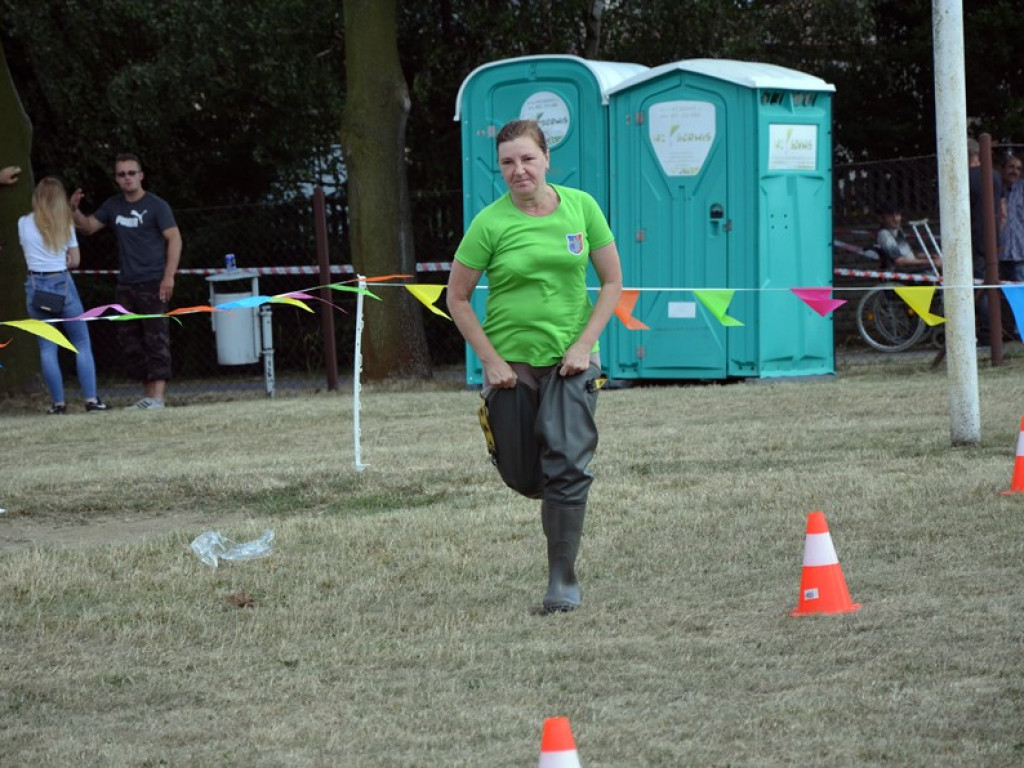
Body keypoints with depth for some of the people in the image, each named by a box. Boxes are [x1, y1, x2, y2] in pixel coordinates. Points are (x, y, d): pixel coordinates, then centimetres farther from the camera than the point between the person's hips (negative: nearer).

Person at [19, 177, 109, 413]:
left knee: (47, 348, 3)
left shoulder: (24, 224, 1)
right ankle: (91, 399, 0)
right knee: (82, 344, 7)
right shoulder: (65, 225, 2)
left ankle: (58, 403, 1)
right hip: (63, 284, 0)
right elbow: (75, 261, 5)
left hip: (36, 285, 0)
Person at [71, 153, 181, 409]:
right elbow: (88, 227, 18)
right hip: (125, 284, 7)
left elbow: (174, 239, -8)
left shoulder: (156, 206, -4)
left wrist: (169, 276, -17)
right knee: (130, 341, 8)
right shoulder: (113, 206, 13)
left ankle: (157, 396, -17)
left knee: (156, 340, -11)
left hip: (152, 283, -7)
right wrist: (74, 210, -3)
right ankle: (147, 395, 14)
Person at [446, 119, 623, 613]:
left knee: (567, 465, -15)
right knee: (522, 477, 7)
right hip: (511, 363, 0)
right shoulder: (491, 223, -8)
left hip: (570, 360, 0)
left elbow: (612, 281, 4)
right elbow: (457, 298, -1)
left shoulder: (580, 207, -2)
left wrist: (584, 345, -6)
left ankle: (563, 578, -4)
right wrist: (489, 359, -8)